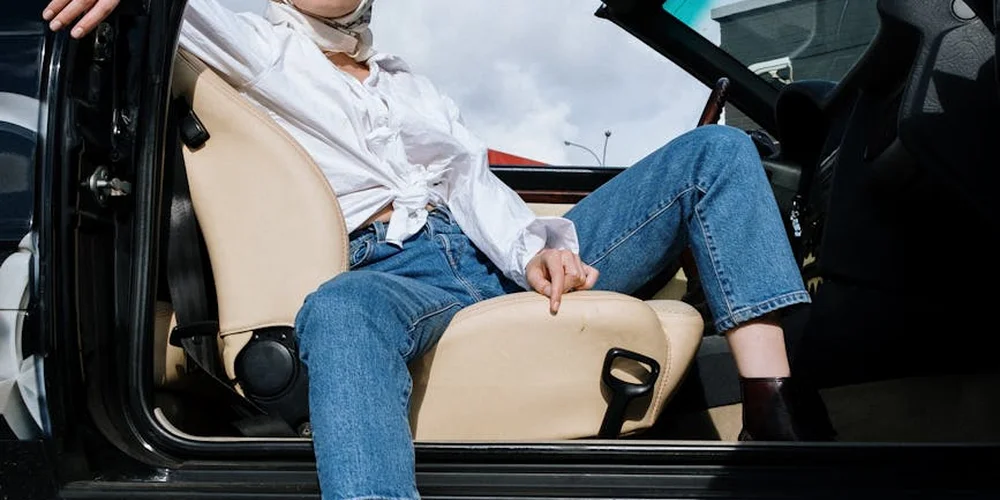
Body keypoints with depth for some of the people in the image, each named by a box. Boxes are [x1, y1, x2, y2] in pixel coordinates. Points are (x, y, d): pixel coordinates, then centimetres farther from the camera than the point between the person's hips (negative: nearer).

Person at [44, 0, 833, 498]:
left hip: (512, 255, 6)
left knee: (714, 150, -6)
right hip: (394, 273, -5)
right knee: (340, 309, -43)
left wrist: (536, 247, -10)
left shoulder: (411, 84, 29)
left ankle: (776, 425, -23)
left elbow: (474, 181, 12)